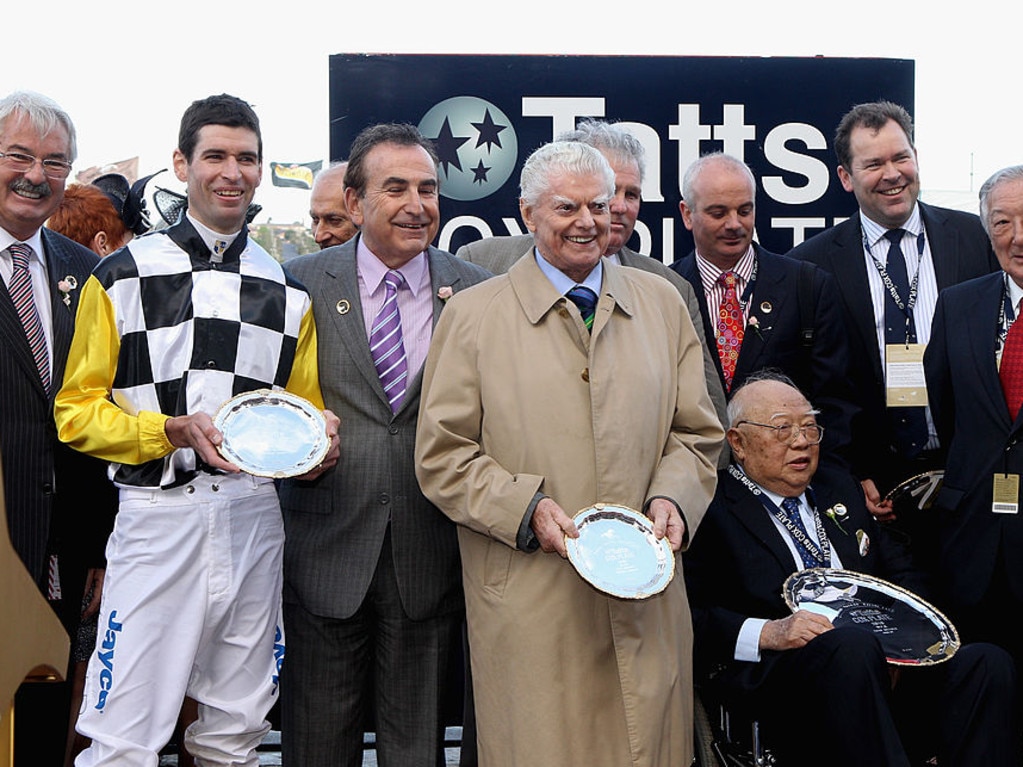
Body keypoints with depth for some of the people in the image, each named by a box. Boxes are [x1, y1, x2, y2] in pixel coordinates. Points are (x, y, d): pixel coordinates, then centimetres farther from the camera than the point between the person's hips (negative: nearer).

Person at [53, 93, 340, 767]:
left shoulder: (288, 288, 12)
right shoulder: (123, 276, 2)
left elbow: (307, 408, 19)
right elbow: (77, 409, 0)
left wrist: (318, 440, -4)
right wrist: (172, 430, -15)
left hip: (252, 516, 3)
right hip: (156, 515, -3)